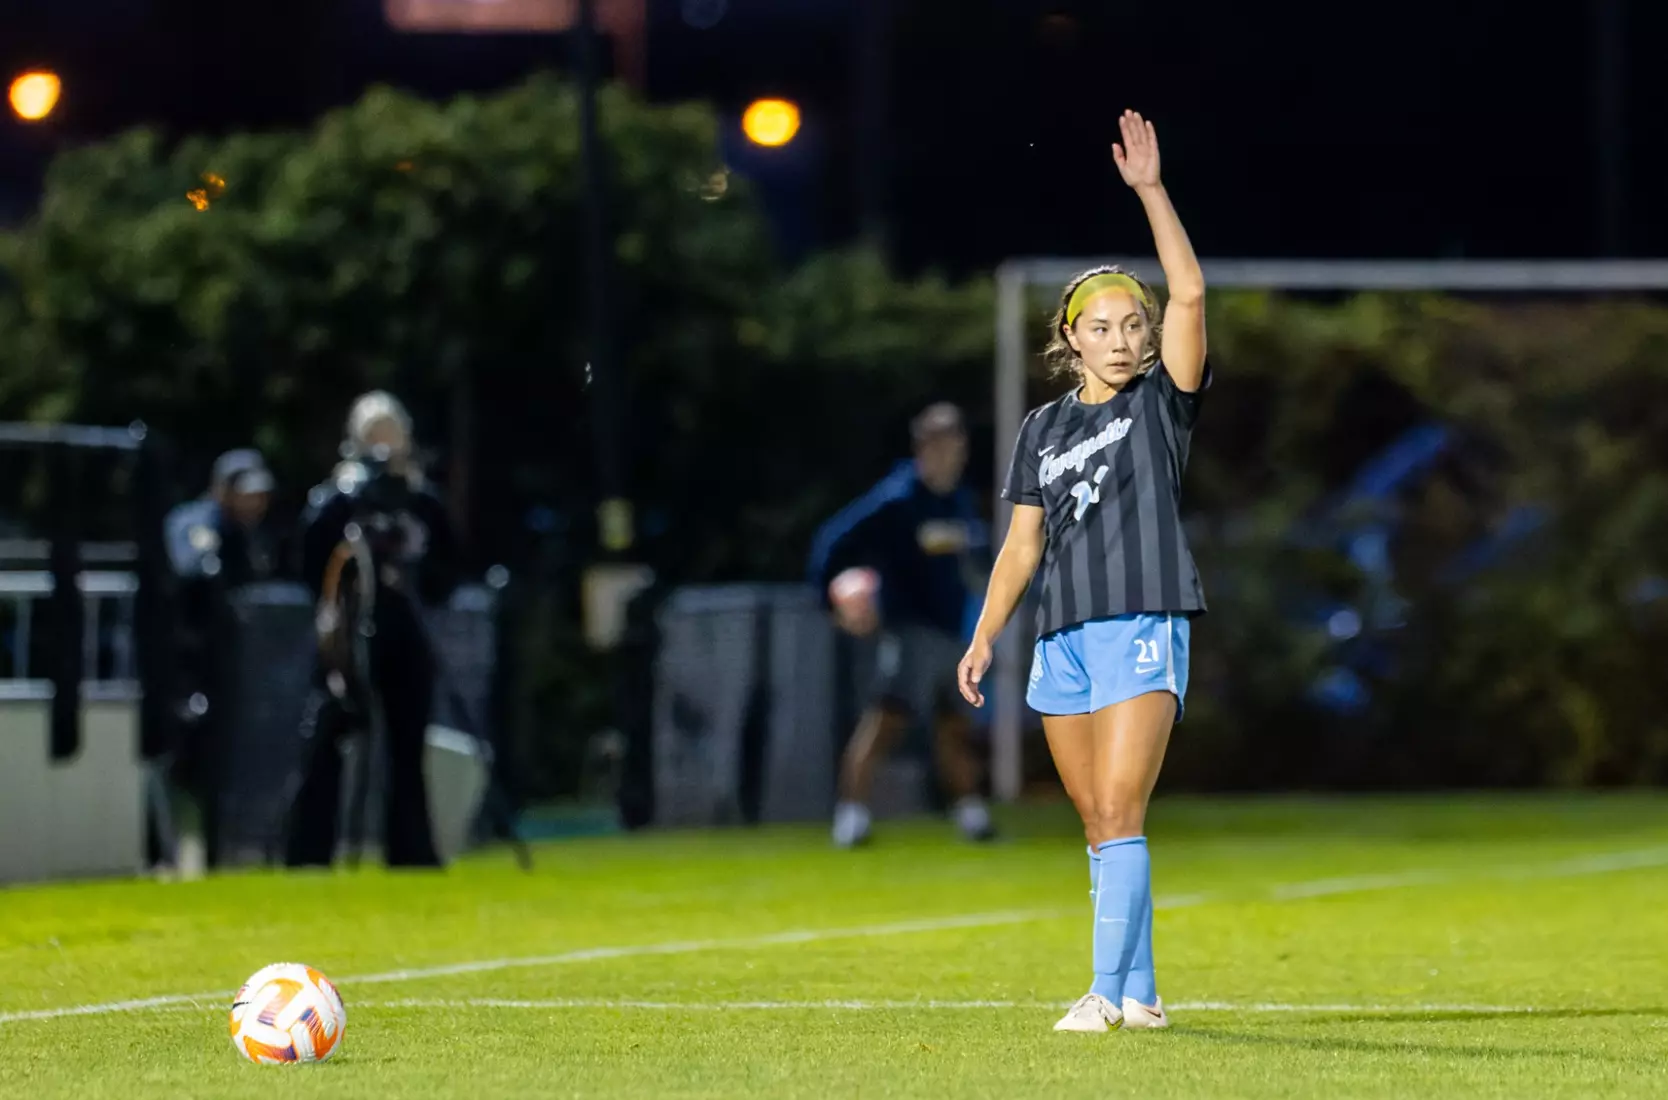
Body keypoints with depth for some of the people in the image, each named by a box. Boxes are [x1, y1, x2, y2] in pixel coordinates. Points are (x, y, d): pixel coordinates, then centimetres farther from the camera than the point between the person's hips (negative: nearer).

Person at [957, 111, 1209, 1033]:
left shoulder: (1160, 403, 2)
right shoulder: (1044, 429, 13)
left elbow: (1190, 295, -11)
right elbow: (1022, 543, 15)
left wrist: (1150, 191, -16)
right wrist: (984, 636, 8)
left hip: (1142, 628, -5)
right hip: (1063, 636, 5)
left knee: (1118, 815, -14)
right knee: (1098, 827, 7)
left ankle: (1107, 991, -15)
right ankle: (1140, 994, 13)